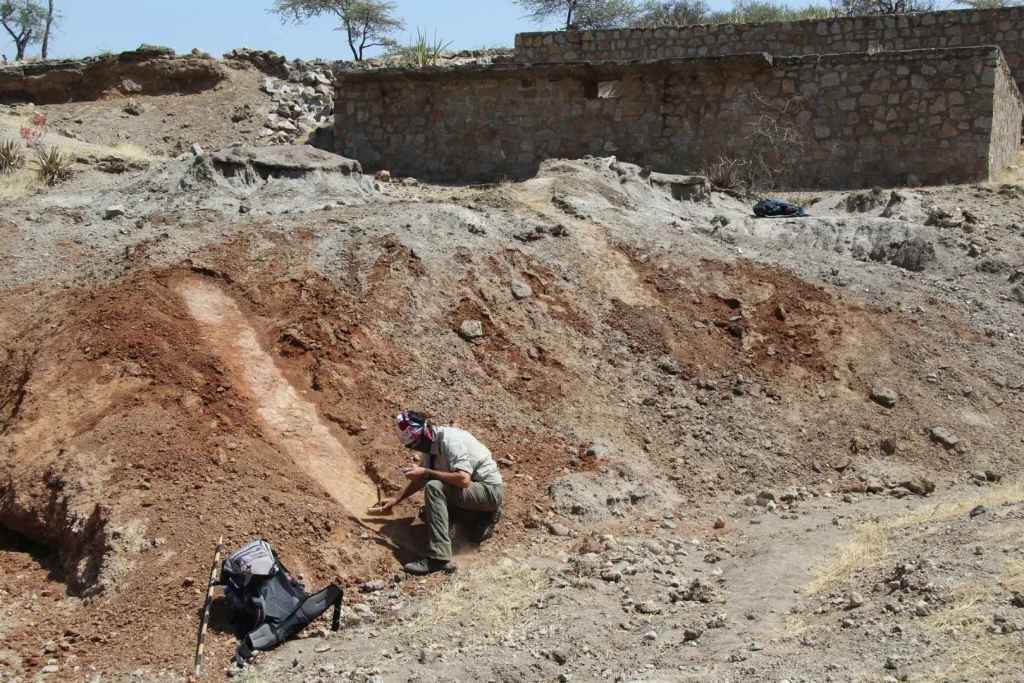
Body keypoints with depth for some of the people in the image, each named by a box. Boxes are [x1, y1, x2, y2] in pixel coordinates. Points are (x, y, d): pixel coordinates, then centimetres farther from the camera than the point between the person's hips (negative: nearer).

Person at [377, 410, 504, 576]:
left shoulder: (450, 440, -24)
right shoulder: (429, 445, 3)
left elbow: (463, 480, -35)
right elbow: (420, 480, 20)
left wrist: (426, 472, -29)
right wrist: (396, 500, 16)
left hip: (490, 490, -10)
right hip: (473, 489, 10)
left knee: (434, 488, -28)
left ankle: (439, 558, -32)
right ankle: (483, 516, 16)